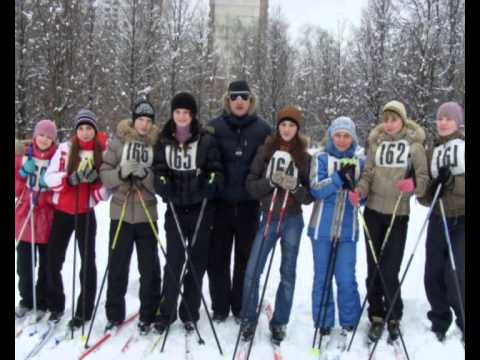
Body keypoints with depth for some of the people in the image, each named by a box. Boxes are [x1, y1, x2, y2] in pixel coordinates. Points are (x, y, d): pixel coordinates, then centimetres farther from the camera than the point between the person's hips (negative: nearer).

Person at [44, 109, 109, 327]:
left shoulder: (103, 151, -3)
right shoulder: (65, 149, -2)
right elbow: (49, 177, -6)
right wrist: (70, 179, -23)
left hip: (86, 212, -1)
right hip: (62, 211, 1)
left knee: (87, 260, 3)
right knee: (53, 259, 5)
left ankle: (83, 311, 14)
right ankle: (56, 305, 25)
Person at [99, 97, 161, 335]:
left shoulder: (157, 143, 1)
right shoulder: (119, 141, 2)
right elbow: (104, 175, -1)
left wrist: (145, 174, -21)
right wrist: (121, 172, -19)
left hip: (147, 214, 0)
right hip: (121, 213, 0)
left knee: (149, 268, 4)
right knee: (117, 266, 7)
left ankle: (148, 315, 17)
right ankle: (114, 315, 21)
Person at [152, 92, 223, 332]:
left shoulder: (206, 139, -2)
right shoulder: (164, 140, 6)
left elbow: (216, 169, 0)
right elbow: (158, 169, 7)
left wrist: (212, 183, -20)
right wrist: (161, 183, -13)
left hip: (201, 208, -1)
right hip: (175, 208, 1)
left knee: (197, 261, 6)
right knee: (173, 260, -1)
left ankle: (189, 313, 19)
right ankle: (166, 312, 12)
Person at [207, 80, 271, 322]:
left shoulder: (262, 129, 0)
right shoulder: (215, 127, -1)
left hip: (249, 204, 0)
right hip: (221, 202, 0)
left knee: (245, 257, 10)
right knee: (218, 257, 7)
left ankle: (241, 307, 23)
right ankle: (220, 306, 21)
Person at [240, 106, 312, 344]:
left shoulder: (304, 156, 1)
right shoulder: (265, 150, 1)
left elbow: (310, 196, 1)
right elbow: (251, 185, -1)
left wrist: (295, 188, -18)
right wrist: (271, 182, -18)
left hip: (293, 220, 0)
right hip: (269, 218, 0)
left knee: (288, 274, 8)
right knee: (252, 271, -4)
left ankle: (279, 322, 23)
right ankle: (248, 320, 15)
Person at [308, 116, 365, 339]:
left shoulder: (360, 160, 5)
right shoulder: (321, 157, 1)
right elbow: (316, 190, -10)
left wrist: (354, 185, -15)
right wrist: (339, 178, -23)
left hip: (347, 229, 0)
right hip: (322, 227, 0)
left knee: (346, 278, 0)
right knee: (322, 277, 8)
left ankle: (349, 322, 18)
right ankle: (323, 322, 21)